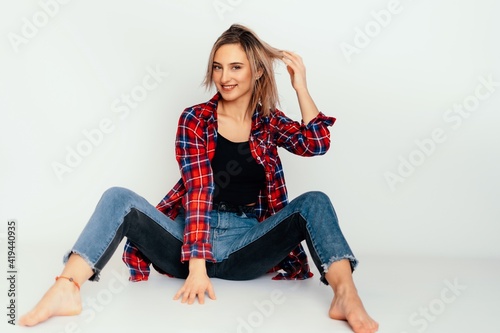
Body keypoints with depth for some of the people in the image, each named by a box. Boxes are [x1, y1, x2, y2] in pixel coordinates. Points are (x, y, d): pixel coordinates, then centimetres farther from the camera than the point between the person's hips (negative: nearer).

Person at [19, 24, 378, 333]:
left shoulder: (268, 122, 8)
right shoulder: (195, 119, 1)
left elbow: (317, 143, -9)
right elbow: (197, 192, -11)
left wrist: (301, 87, -9)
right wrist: (196, 264, -19)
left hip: (246, 247, 1)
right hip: (189, 240, -1)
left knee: (315, 203, -19)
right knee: (119, 199, -20)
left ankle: (346, 296, -39)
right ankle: (65, 291, -38)